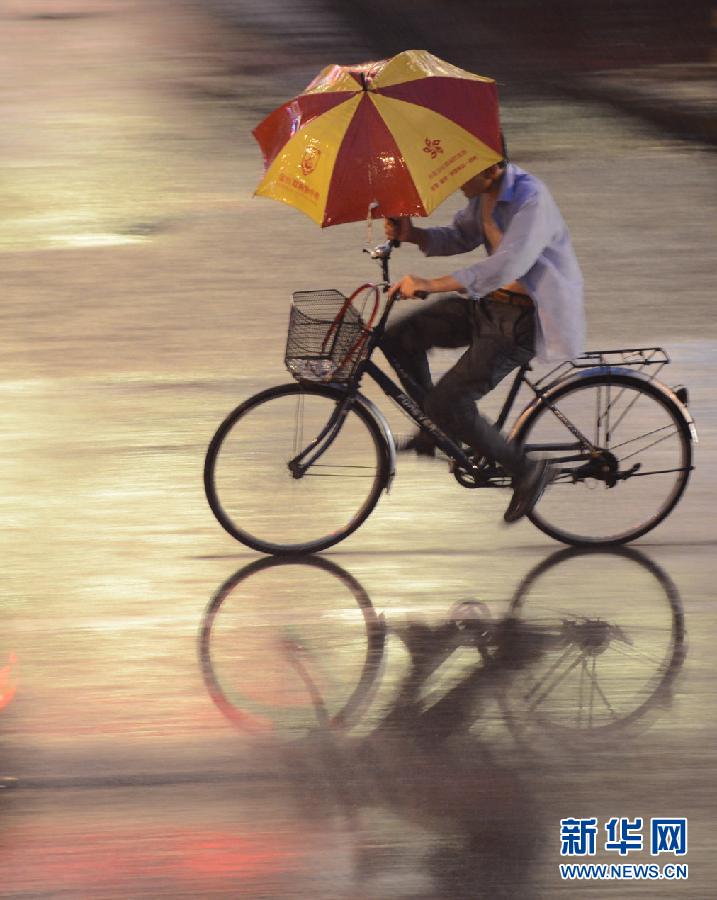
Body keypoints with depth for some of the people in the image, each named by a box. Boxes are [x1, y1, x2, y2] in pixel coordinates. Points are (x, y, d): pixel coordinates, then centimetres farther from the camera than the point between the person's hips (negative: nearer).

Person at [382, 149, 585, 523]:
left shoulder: (530, 200, -26)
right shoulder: (484, 194, 2)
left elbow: (507, 265, -38)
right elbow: (461, 237, 15)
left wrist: (431, 284, -41)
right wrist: (412, 234, -6)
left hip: (524, 320, -9)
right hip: (491, 301, 9)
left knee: (447, 404, -14)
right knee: (400, 338, 3)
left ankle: (526, 471, 3)